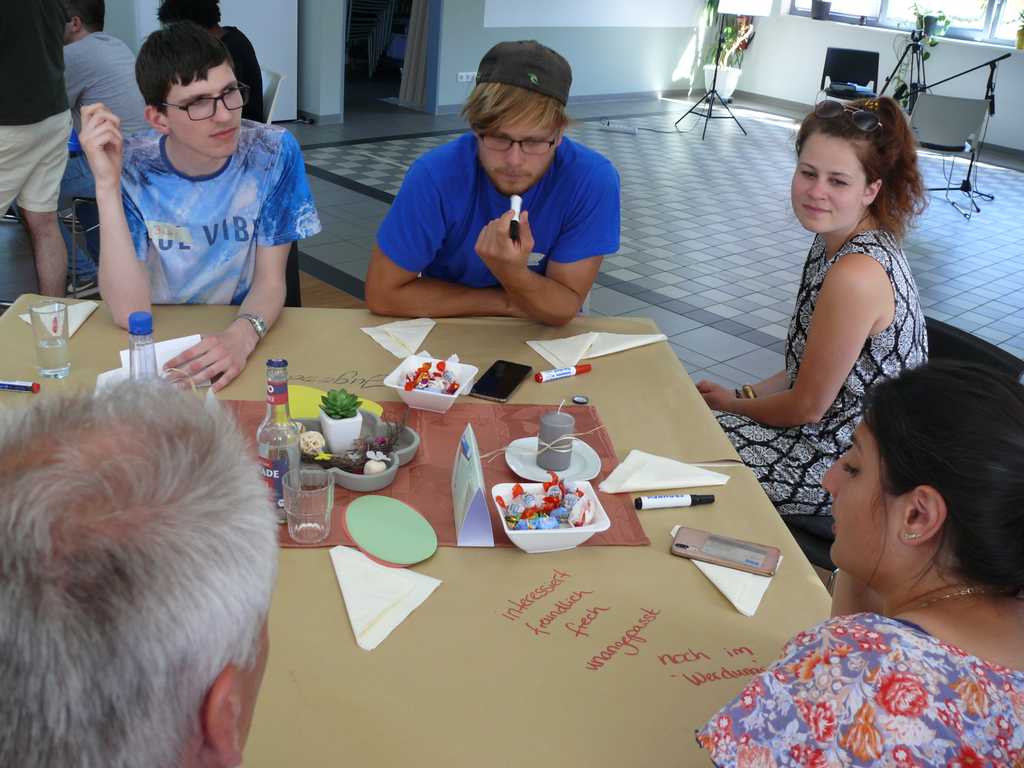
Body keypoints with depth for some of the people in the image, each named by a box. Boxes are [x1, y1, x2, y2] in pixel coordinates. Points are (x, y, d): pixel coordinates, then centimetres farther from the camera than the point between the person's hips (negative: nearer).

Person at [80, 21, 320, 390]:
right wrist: (106, 184, -23)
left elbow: (270, 281, -8)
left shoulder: (274, 152, -10)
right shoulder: (130, 166, -10)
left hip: (247, 337, 0)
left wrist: (241, 335, -29)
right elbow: (130, 313, -17)